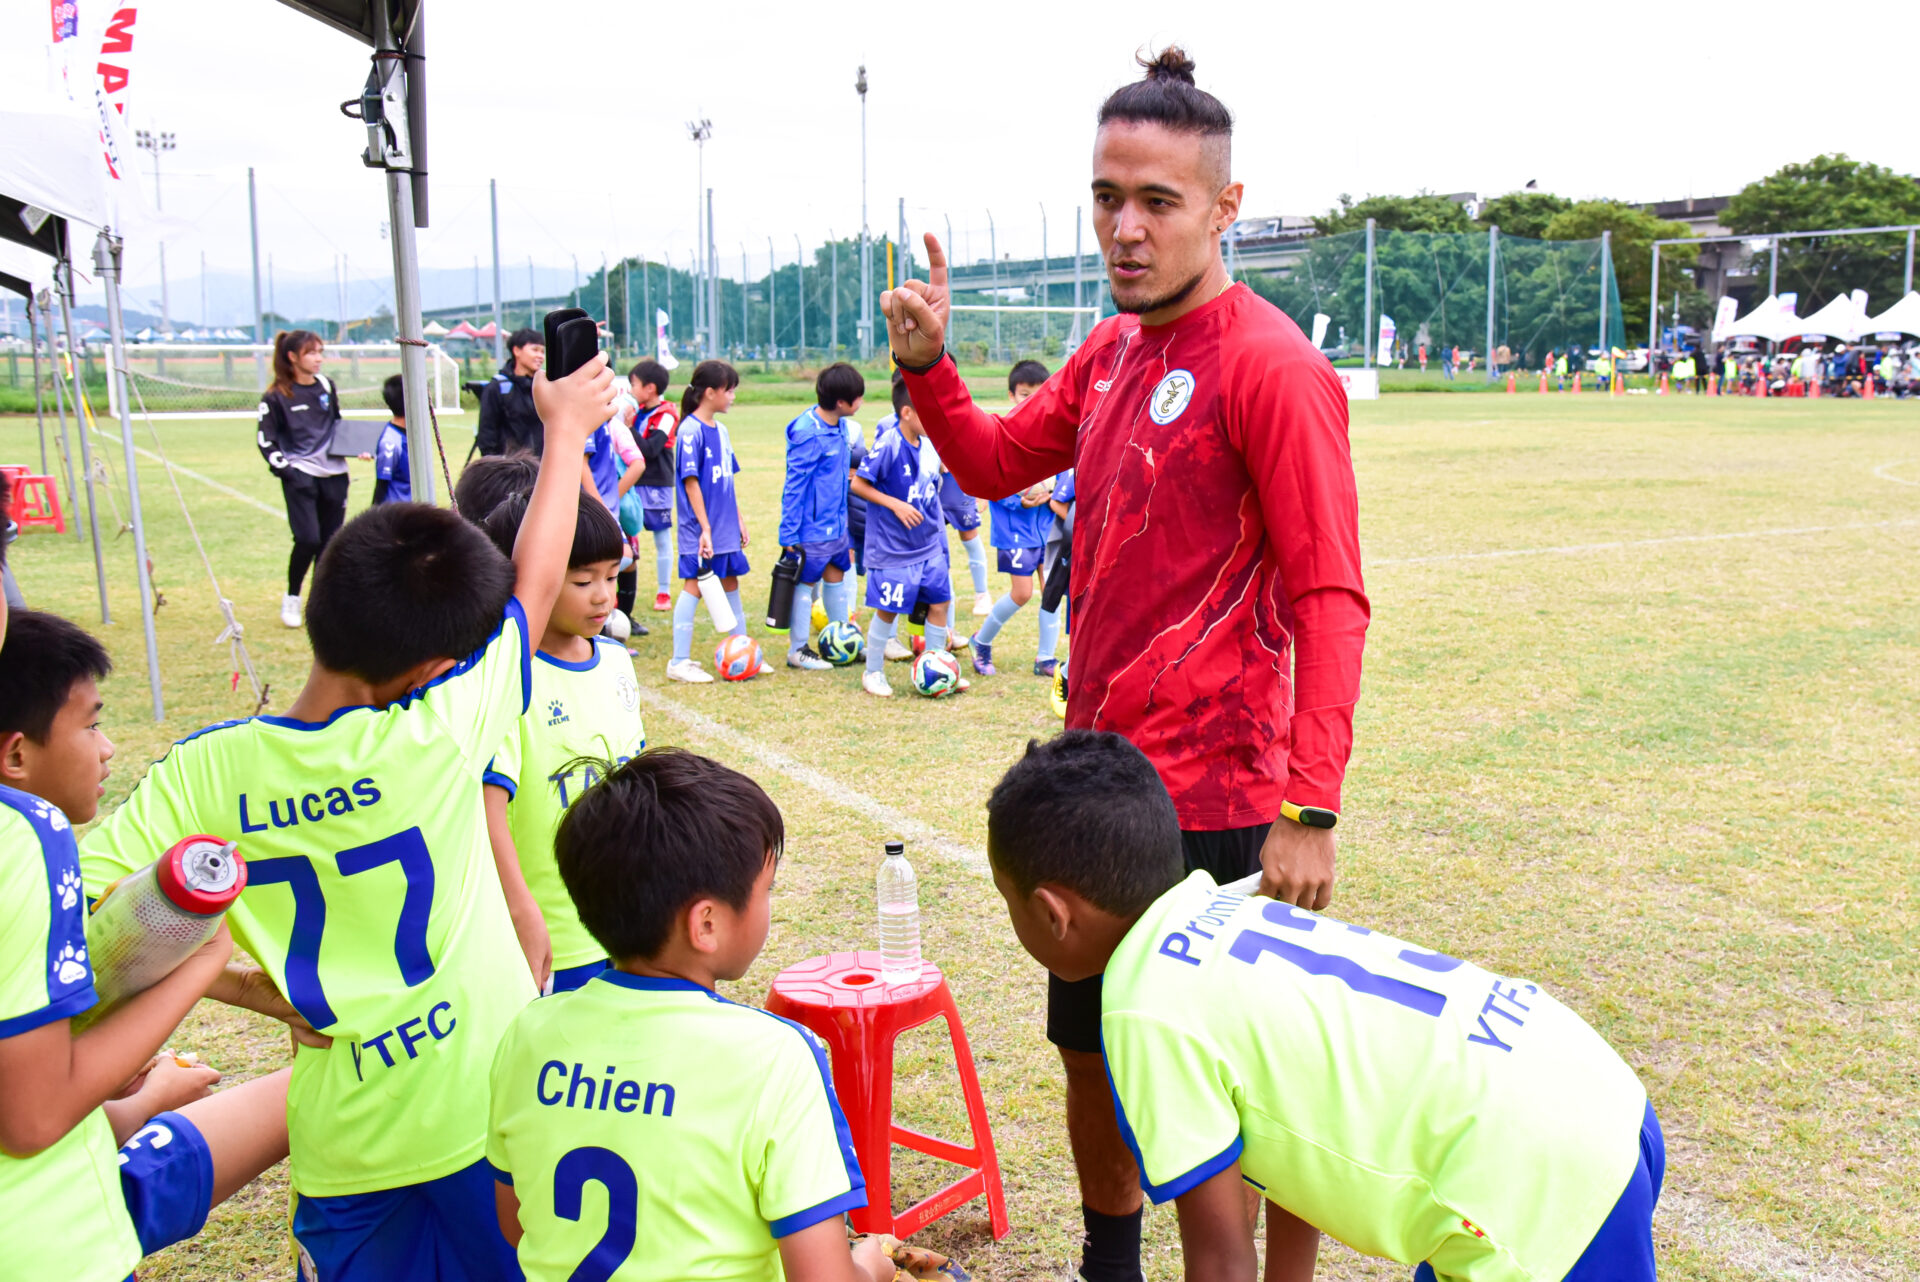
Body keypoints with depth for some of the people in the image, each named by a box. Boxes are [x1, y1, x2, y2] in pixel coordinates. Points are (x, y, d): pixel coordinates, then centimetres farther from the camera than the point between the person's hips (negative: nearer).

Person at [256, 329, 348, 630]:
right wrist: (286, 471, -12)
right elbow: (265, 440, -3)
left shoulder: (325, 385, 9)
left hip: (334, 473, 5)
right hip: (300, 476, -5)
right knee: (308, 539, -14)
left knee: (331, 539, 4)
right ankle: (291, 599, 7)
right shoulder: (276, 396, -5)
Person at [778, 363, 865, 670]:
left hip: (835, 523, 8)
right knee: (806, 584, 4)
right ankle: (797, 650, 17)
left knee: (837, 577, 17)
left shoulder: (838, 426, 3)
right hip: (812, 529, -8)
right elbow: (794, 486, -19)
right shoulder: (809, 435, -23)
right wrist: (789, 533, -18)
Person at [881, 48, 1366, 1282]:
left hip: (1211, 800, -8)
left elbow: (1330, 599, -18)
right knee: (1090, 1045, 21)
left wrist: (1311, 808, -23)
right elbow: (995, 461, 20)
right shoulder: (1111, 350, 8)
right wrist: (928, 366, 2)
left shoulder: (1271, 367, -15)